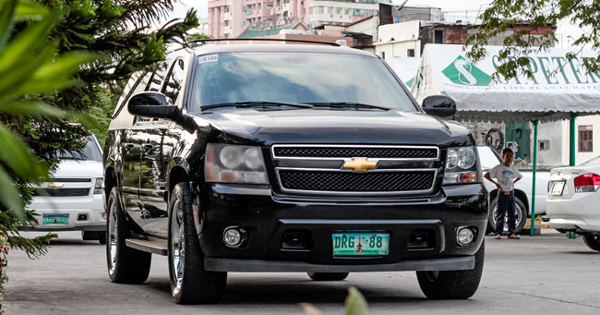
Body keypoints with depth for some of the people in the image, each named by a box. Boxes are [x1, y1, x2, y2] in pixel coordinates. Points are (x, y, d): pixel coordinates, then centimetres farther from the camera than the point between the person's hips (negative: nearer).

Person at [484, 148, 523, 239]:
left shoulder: (513, 168, 10)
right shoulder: (499, 168, -6)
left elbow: (520, 176, 28)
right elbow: (486, 175, -10)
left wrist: (513, 182, 11)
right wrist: (496, 183, -11)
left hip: (511, 193, 5)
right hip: (502, 193, -5)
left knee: (512, 214, 5)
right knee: (500, 214, -4)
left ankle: (512, 233, 9)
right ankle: (498, 233, 0)